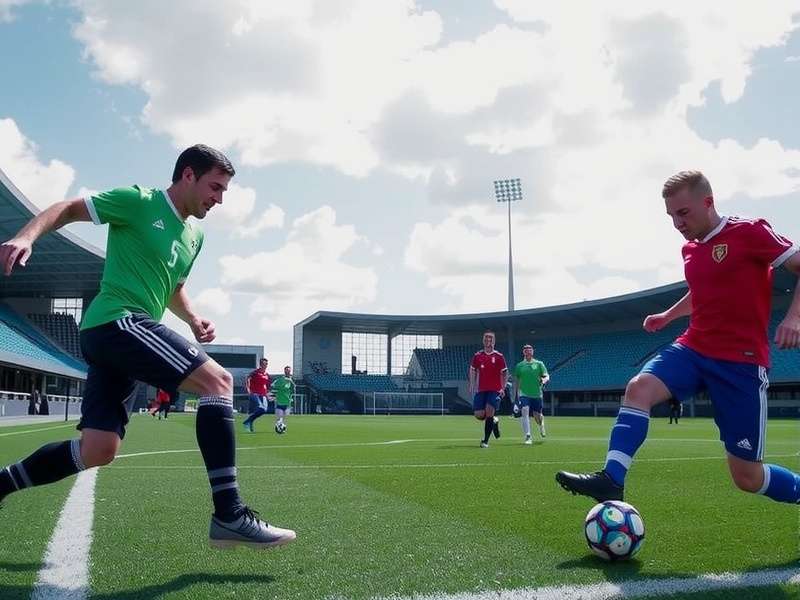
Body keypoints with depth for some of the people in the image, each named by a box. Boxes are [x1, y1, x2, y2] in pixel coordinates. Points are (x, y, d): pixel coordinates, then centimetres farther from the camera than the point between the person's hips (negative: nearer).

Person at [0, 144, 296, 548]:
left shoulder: (194, 236, 22)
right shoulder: (139, 201, -2)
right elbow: (66, 209, 0)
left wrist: (193, 319, 12)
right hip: (117, 321, -9)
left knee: (97, 451, 5)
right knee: (219, 381, -20)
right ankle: (229, 516, -23)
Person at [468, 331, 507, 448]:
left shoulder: (498, 356, 2)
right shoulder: (478, 355, 7)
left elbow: (504, 373, 5)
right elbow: (473, 371, 15)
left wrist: (503, 388, -5)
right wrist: (471, 385, 6)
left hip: (495, 390, -3)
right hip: (481, 390, 3)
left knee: (489, 411, -17)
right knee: (479, 415, -6)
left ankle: (485, 441, -6)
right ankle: (494, 421, 27)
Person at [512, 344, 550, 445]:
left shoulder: (539, 364, 4)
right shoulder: (519, 365, 7)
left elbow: (547, 376, 0)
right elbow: (516, 381, 16)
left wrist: (544, 380, -24)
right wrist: (514, 394, 14)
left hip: (537, 394, 0)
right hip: (524, 394, 0)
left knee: (537, 416, 9)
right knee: (525, 413, -20)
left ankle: (541, 425, 46)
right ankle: (528, 437, -21)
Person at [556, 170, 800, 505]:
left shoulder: (749, 232, -9)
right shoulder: (690, 249, 12)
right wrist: (667, 316, 27)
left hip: (741, 361, -6)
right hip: (693, 348, 6)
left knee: (747, 477, -2)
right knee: (639, 387, -24)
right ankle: (611, 480, -27)